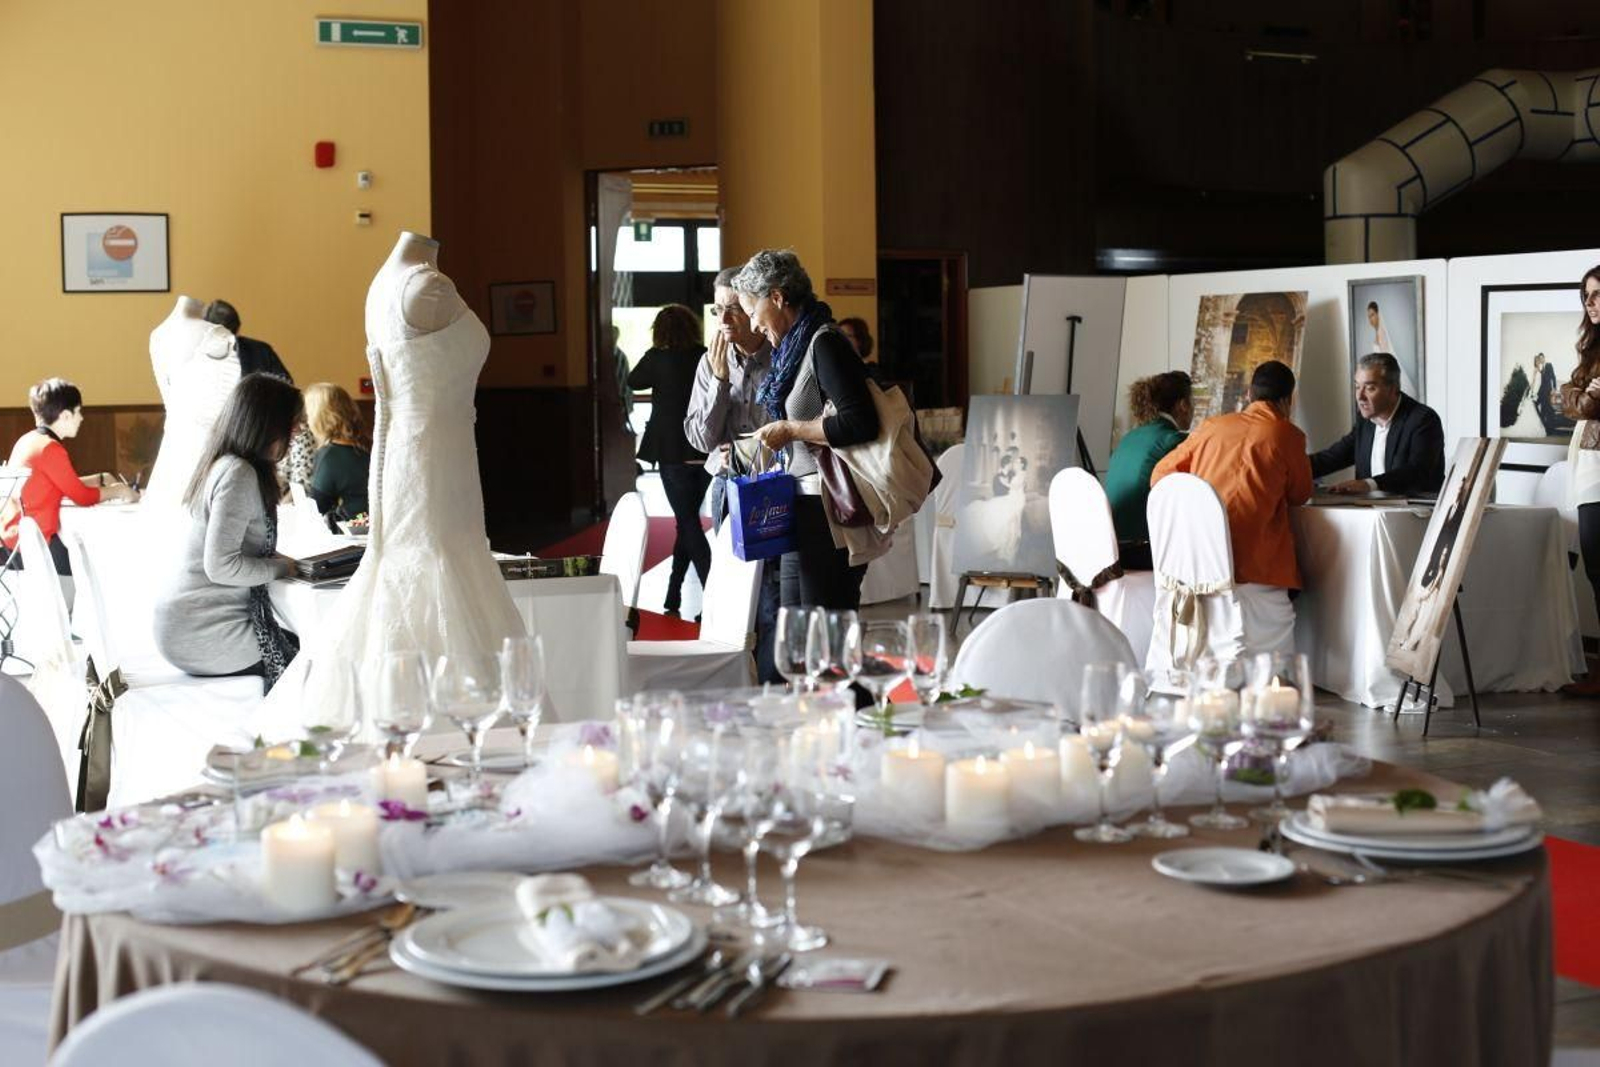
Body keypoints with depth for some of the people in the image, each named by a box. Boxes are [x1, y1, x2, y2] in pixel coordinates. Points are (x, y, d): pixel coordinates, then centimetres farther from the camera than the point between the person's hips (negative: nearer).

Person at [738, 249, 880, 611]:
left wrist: (790, 430, -14)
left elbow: (860, 424, -22)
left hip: (828, 509, -10)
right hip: (804, 509, 10)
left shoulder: (824, 343, -11)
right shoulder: (794, 347, 17)